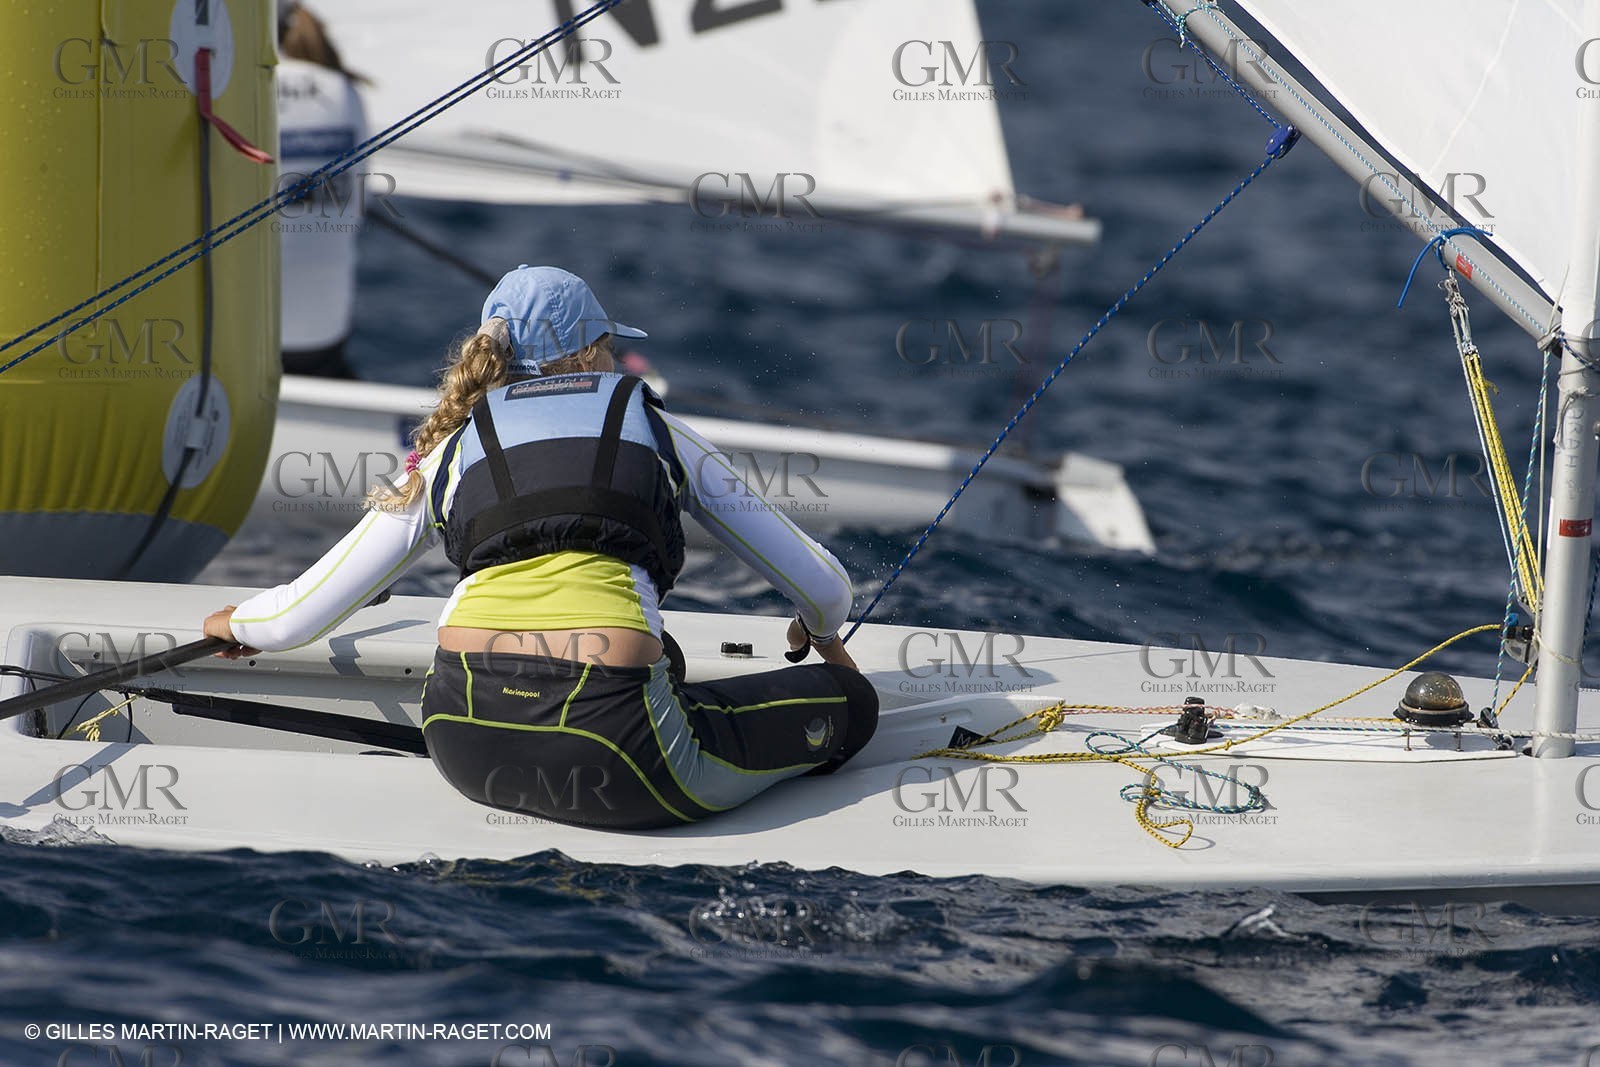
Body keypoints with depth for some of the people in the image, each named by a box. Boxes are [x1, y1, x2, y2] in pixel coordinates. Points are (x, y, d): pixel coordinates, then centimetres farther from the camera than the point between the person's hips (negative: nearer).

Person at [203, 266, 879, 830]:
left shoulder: (451, 451, 23)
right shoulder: (655, 430, 20)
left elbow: (297, 618, 23)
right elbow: (823, 588, 27)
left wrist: (238, 622, 47)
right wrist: (823, 634, 51)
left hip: (465, 749, 4)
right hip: (608, 751, -4)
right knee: (851, 703, 14)